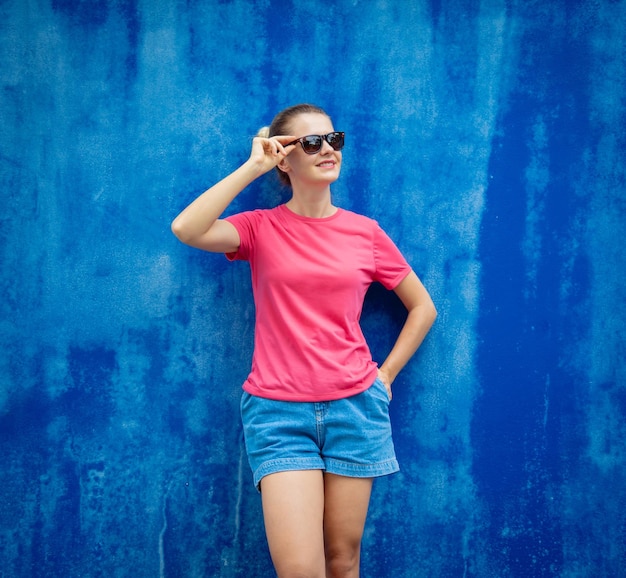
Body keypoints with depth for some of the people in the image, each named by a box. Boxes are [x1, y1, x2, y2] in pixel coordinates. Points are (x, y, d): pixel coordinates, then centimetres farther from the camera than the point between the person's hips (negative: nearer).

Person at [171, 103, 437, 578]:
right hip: (279, 411, -2)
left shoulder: (365, 232, 6)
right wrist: (252, 167, -11)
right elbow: (187, 229, -18)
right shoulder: (261, 228, 2)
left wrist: (386, 374, 8)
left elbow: (423, 308, 16)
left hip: (355, 407, 2)